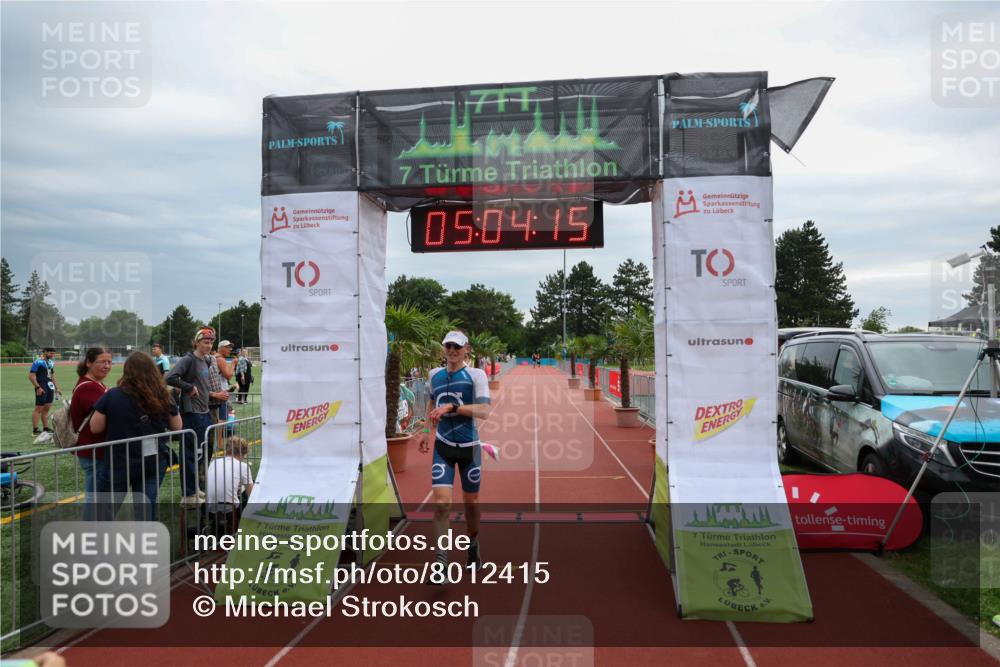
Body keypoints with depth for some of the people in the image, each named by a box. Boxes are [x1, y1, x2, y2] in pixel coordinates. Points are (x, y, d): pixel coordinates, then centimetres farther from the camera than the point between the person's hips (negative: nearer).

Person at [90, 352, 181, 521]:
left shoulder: (112, 396, -11)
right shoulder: (163, 397, -5)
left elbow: (95, 428, -2)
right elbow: (177, 427, 7)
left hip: (120, 462, -1)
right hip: (153, 461, 2)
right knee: (146, 510, 9)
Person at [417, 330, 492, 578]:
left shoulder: (476, 375, -9)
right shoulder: (434, 375, 4)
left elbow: (484, 411, -21)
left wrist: (451, 407, -28)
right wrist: (427, 431, 15)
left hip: (469, 447, -2)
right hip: (443, 447, 2)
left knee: (471, 502, 12)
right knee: (441, 502, -11)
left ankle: (473, 546, 38)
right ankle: (441, 560, -3)